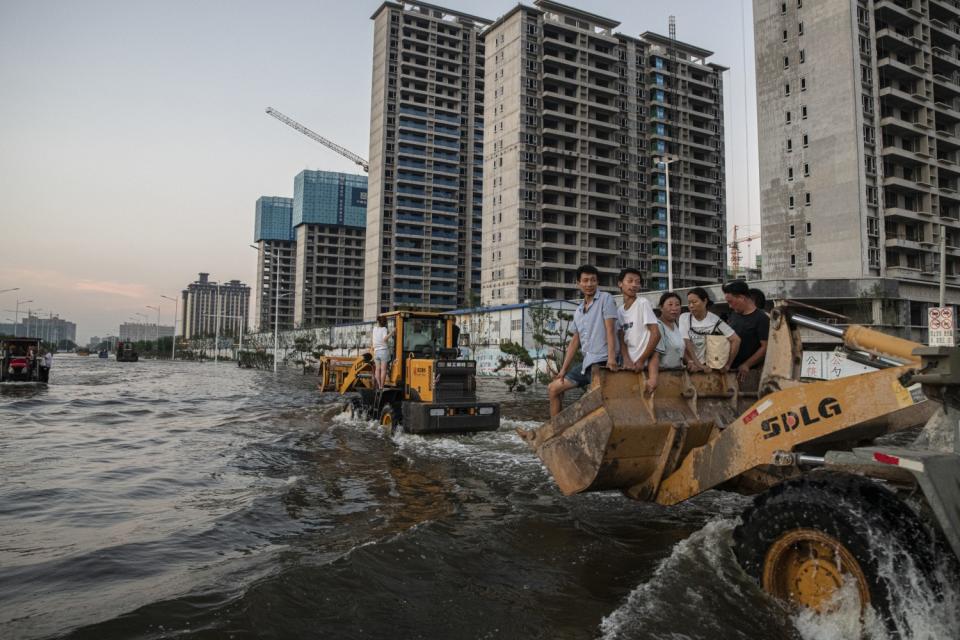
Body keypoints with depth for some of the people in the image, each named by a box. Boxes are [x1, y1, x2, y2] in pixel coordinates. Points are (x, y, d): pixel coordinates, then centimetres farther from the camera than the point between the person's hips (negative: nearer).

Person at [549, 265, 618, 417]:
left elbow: (610, 329, -14)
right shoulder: (578, 311, 16)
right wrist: (563, 370, 14)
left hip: (602, 361, -8)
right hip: (587, 363, 8)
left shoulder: (605, 299, -4)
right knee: (554, 388, 13)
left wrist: (611, 357, -25)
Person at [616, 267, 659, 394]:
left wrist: (641, 360, -12)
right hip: (629, 364, 5)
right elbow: (622, 339, 4)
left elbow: (656, 334, -11)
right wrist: (627, 360, -14)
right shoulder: (619, 310, 10)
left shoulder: (643, 303, -6)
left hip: (646, 363, -5)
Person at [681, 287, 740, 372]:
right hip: (691, 366, 0)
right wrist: (698, 365, -20)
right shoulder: (684, 318, -5)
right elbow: (686, 344, -13)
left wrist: (728, 365, -9)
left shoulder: (715, 320, -6)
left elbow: (736, 340, -7)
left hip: (709, 366, 0)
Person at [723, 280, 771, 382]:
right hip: (730, 370, 6)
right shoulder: (733, 316, 13)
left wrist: (747, 365, -15)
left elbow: (765, 347, -12)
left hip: (750, 372, -6)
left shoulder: (761, 319, -7)